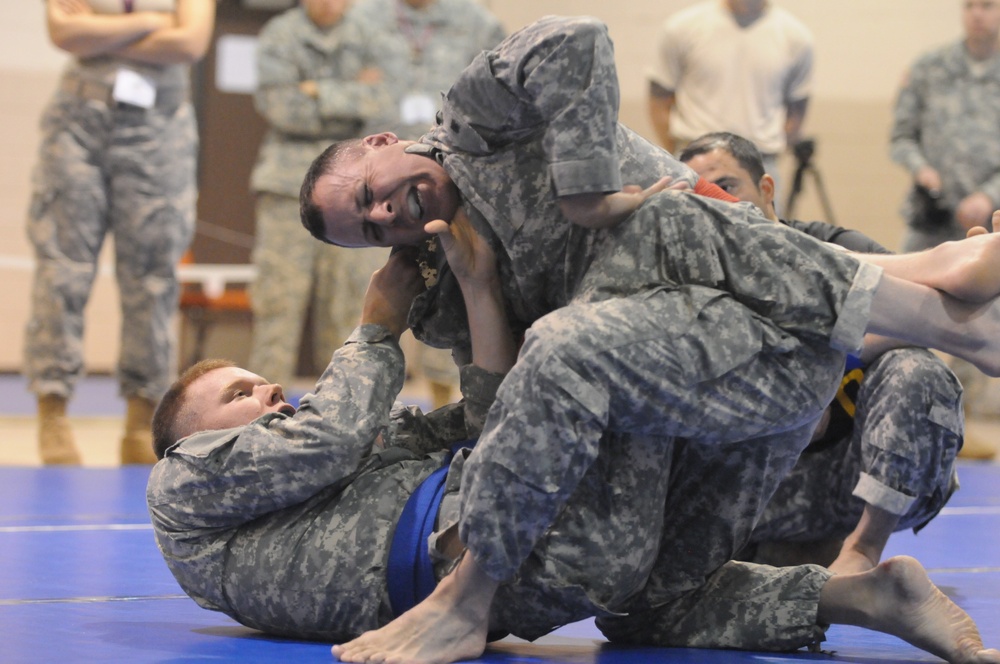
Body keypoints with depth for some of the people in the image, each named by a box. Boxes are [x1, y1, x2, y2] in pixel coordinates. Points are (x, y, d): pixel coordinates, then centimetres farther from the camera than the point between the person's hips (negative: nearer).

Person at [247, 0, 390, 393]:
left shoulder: (364, 39, 7)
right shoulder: (278, 36, 0)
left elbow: (379, 101, -6)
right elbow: (283, 109, -11)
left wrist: (322, 93, -13)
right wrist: (351, 99, -7)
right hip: (288, 182, -2)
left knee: (346, 297, 1)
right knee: (279, 296, -5)